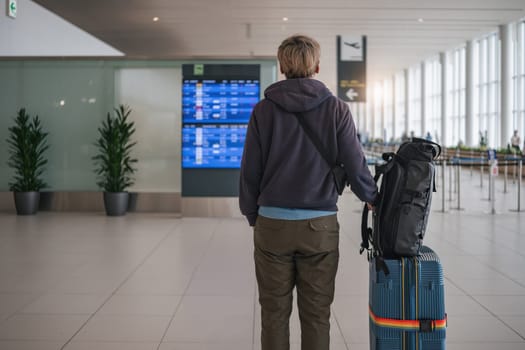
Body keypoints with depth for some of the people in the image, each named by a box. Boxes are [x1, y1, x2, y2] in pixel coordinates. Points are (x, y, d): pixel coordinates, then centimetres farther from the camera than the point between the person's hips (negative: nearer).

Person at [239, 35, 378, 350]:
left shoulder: (264, 110, 0)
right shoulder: (336, 109, -2)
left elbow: (250, 171, 2)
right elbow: (356, 165, -1)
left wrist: (252, 215, 16)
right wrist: (373, 198, 18)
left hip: (272, 223, 1)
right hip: (320, 226, 0)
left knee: (274, 312, 9)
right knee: (316, 314, 8)